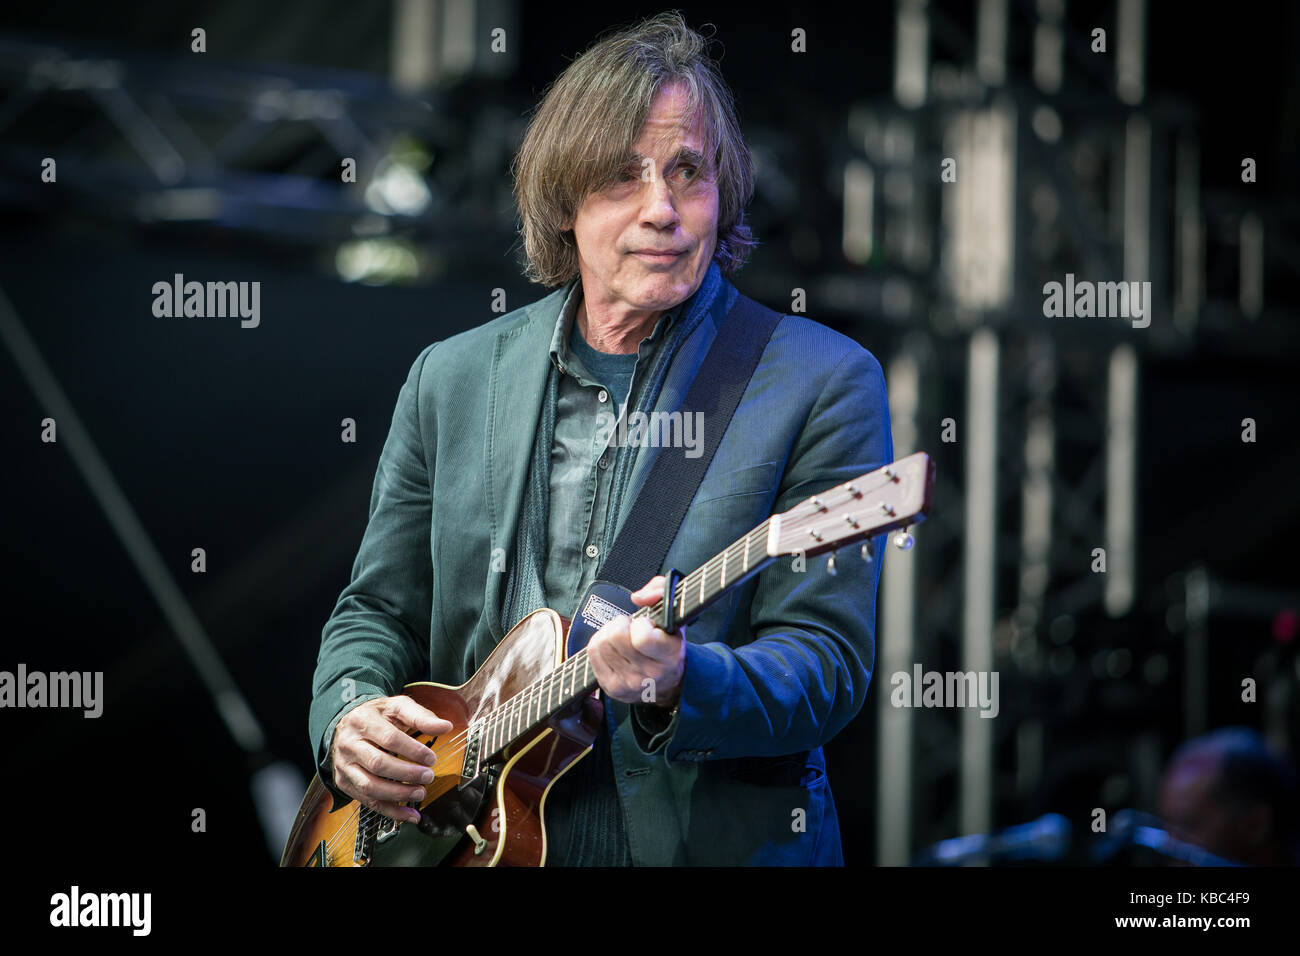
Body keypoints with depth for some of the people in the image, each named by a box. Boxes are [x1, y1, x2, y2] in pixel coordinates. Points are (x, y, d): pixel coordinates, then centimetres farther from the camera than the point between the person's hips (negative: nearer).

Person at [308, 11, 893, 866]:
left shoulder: (825, 384, 0)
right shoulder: (451, 379, 12)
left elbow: (829, 664, -6)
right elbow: (381, 609, 18)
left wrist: (682, 684, -24)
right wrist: (349, 717, -2)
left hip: (714, 839, -4)